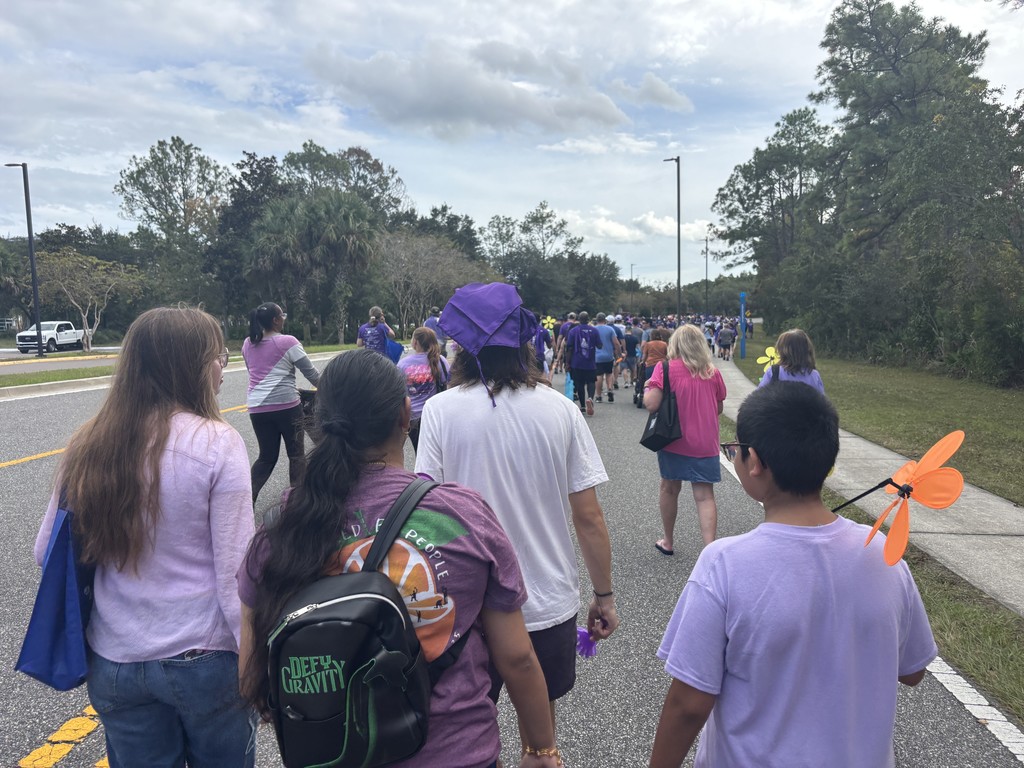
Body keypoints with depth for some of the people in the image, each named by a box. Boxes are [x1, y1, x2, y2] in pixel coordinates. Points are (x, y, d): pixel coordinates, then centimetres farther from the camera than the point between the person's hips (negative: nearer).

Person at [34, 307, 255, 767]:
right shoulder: (216, 443, -18)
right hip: (205, 660, -3)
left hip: (114, 664, 4)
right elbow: (235, 572, -18)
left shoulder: (87, 447, -5)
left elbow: (46, 554, 4)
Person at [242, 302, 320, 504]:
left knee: (267, 456, 14)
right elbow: (311, 373, -2)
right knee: (296, 453, 10)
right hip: (286, 405, -5)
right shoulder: (288, 342, -6)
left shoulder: (248, 344, 10)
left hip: (257, 407, 5)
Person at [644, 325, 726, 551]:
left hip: (673, 440, -1)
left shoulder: (665, 368, -10)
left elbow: (651, 404, -17)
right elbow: (719, 409, 11)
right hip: (705, 444, 2)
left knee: (669, 488, 15)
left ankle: (668, 542, 28)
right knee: (704, 495, 2)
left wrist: (647, 388, 3)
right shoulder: (712, 372, 2)